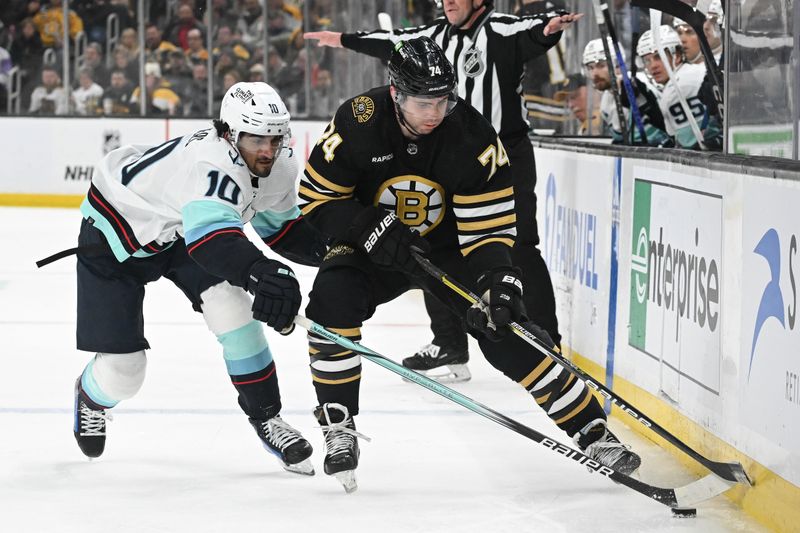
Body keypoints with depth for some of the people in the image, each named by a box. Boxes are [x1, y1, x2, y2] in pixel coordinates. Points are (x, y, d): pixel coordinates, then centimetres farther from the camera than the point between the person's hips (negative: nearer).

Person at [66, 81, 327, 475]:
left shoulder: (280, 167, -13)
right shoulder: (213, 165, -40)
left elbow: (281, 227, 5)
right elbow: (212, 236, -58)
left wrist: (330, 250, -14)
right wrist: (261, 273, -76)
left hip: (181, 228, 6)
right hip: (116, 233, -6)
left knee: (229, 302, -23)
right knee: (122, 370, -5)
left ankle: (265, 416, -7)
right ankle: (91, 397, 35)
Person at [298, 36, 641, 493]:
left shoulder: (473, 137, -24)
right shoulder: (358, 123, -24)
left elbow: (489, 228, -20)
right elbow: (317, 198, -14)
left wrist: (501, 280, -37)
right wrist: (373, 231, -28)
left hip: (449, 246, 0)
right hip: (374, 246, 0)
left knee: (508, 331, -14)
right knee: (332, 300, -29)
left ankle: (592, 430, -3)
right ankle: (340, 430, -16)